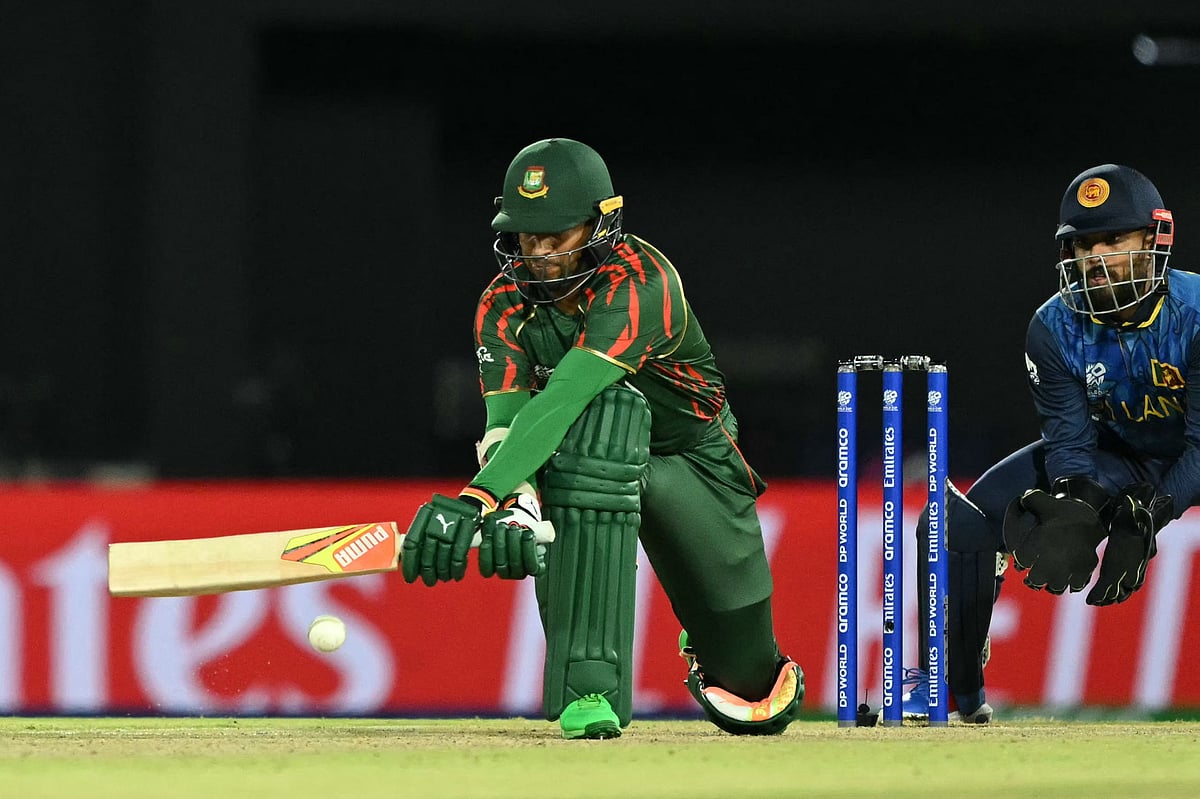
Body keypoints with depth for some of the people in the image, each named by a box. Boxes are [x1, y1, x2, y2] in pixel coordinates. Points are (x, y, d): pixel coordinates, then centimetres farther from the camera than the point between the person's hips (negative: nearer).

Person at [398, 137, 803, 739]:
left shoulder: (638, 282, -32)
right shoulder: (504, 305, -16)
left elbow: (560, 401, -45)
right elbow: (503, 424, -27)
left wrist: (477, 496, -56)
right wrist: (512, 506, -50)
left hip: (692, 459, -2)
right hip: (592, 458, 2)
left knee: (752, 700, -2)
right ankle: (590, 688, -41)